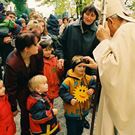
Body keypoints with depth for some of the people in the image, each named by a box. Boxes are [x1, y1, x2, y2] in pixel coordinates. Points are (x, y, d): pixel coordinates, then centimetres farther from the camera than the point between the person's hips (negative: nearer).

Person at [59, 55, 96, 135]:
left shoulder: (87, 78, -3)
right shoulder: (69, 80, -20)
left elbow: (94, 84, 8)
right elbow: (62, 92, -17)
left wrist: (92, 89, -13)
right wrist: (70, 99, -27)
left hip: (84, 110, 6)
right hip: (72, 112, -5)